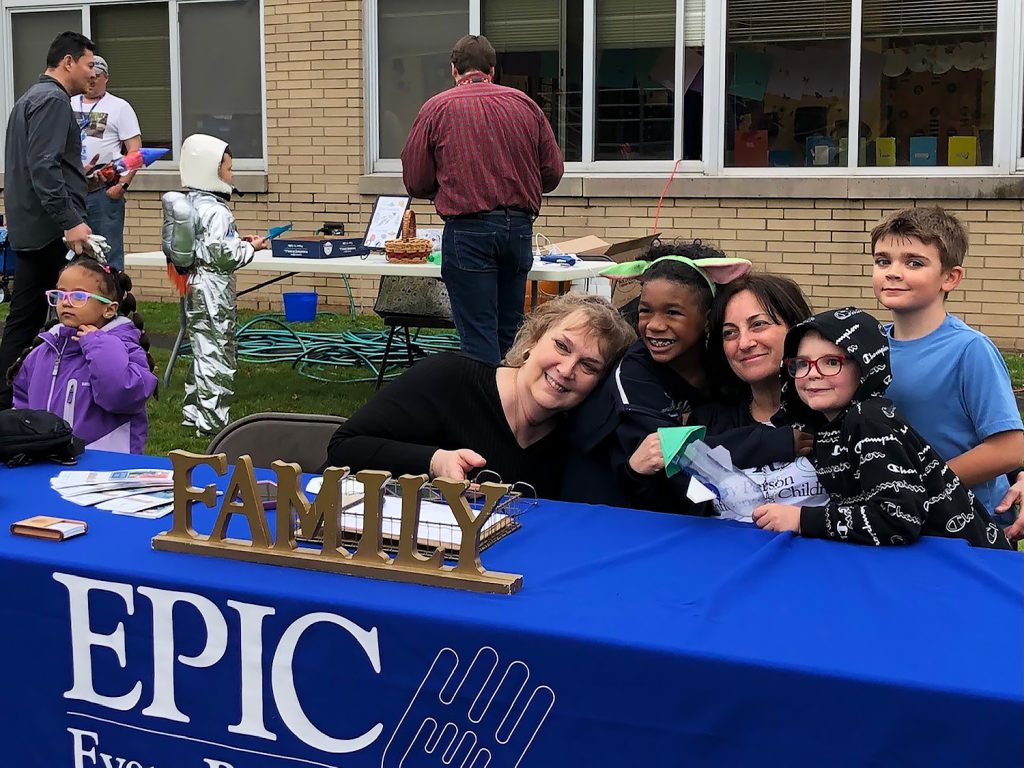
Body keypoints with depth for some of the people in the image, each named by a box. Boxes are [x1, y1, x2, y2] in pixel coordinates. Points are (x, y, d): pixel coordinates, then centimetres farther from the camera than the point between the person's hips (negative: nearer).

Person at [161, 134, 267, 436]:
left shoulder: (187, 203, 7)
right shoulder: (217, 211, -21)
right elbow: (224, 257, -24)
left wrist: (238, 242, 10)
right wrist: (250, 247, -8)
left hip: (194, 289, 9)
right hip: (214, 291, -9)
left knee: (202, 350, 18)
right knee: (218, 354, -2)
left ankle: (193, 412, 25)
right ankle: (212, 420, 2)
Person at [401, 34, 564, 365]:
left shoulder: (437, 108, 0)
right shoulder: (524, 104, 8)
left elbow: (416, 183, 2)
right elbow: (552, 172, 9)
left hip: (468, 230, -4)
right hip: (519, 226, 4)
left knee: (479, 336, -2)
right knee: (509, 331, 14)